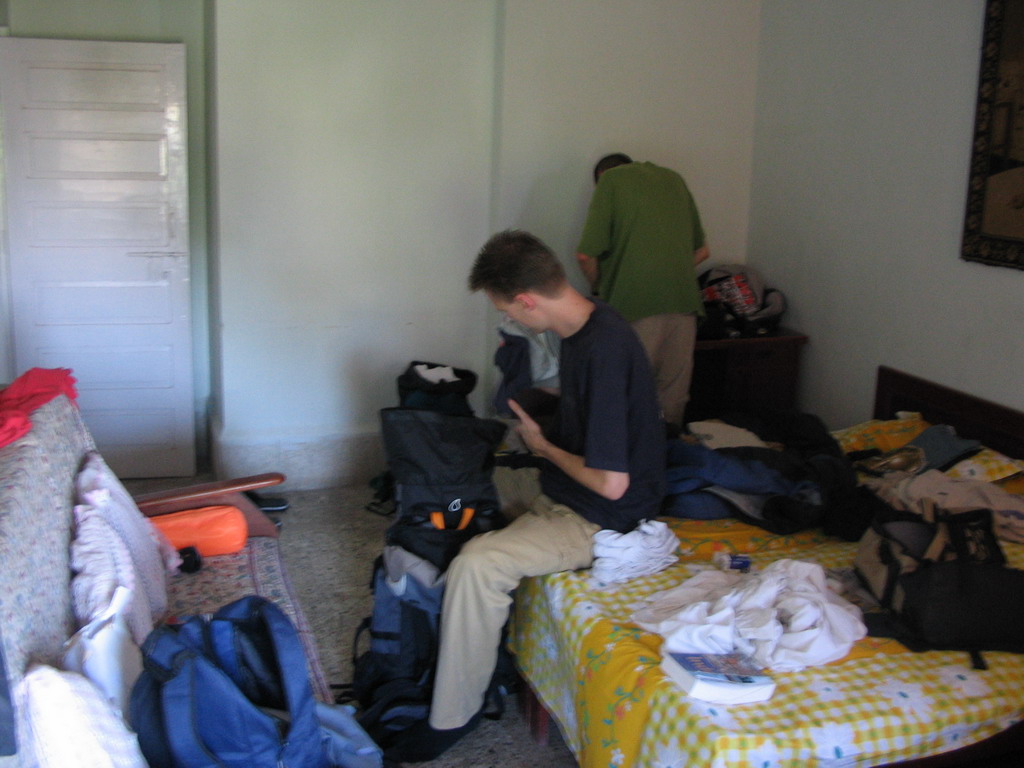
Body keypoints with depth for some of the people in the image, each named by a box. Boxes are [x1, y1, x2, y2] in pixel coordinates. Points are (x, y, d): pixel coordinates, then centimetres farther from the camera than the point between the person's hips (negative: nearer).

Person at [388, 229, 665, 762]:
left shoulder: (605, 351, -30)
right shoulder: (584, 324, 0)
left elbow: (611, 483, -30)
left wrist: (542, 445, -15)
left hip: (602, 517, -10)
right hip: (559, 487, 11)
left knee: (476, 565, -25)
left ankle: (454, 715, -6)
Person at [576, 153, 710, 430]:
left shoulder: (610, 179, 7)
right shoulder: (674, 178, 23)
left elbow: (586, 254, -2)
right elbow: (701, 250, 24)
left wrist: (597, 288, 15)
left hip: (636, 301, -5)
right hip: (684, 298, 5)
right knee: (675, 393, 11)